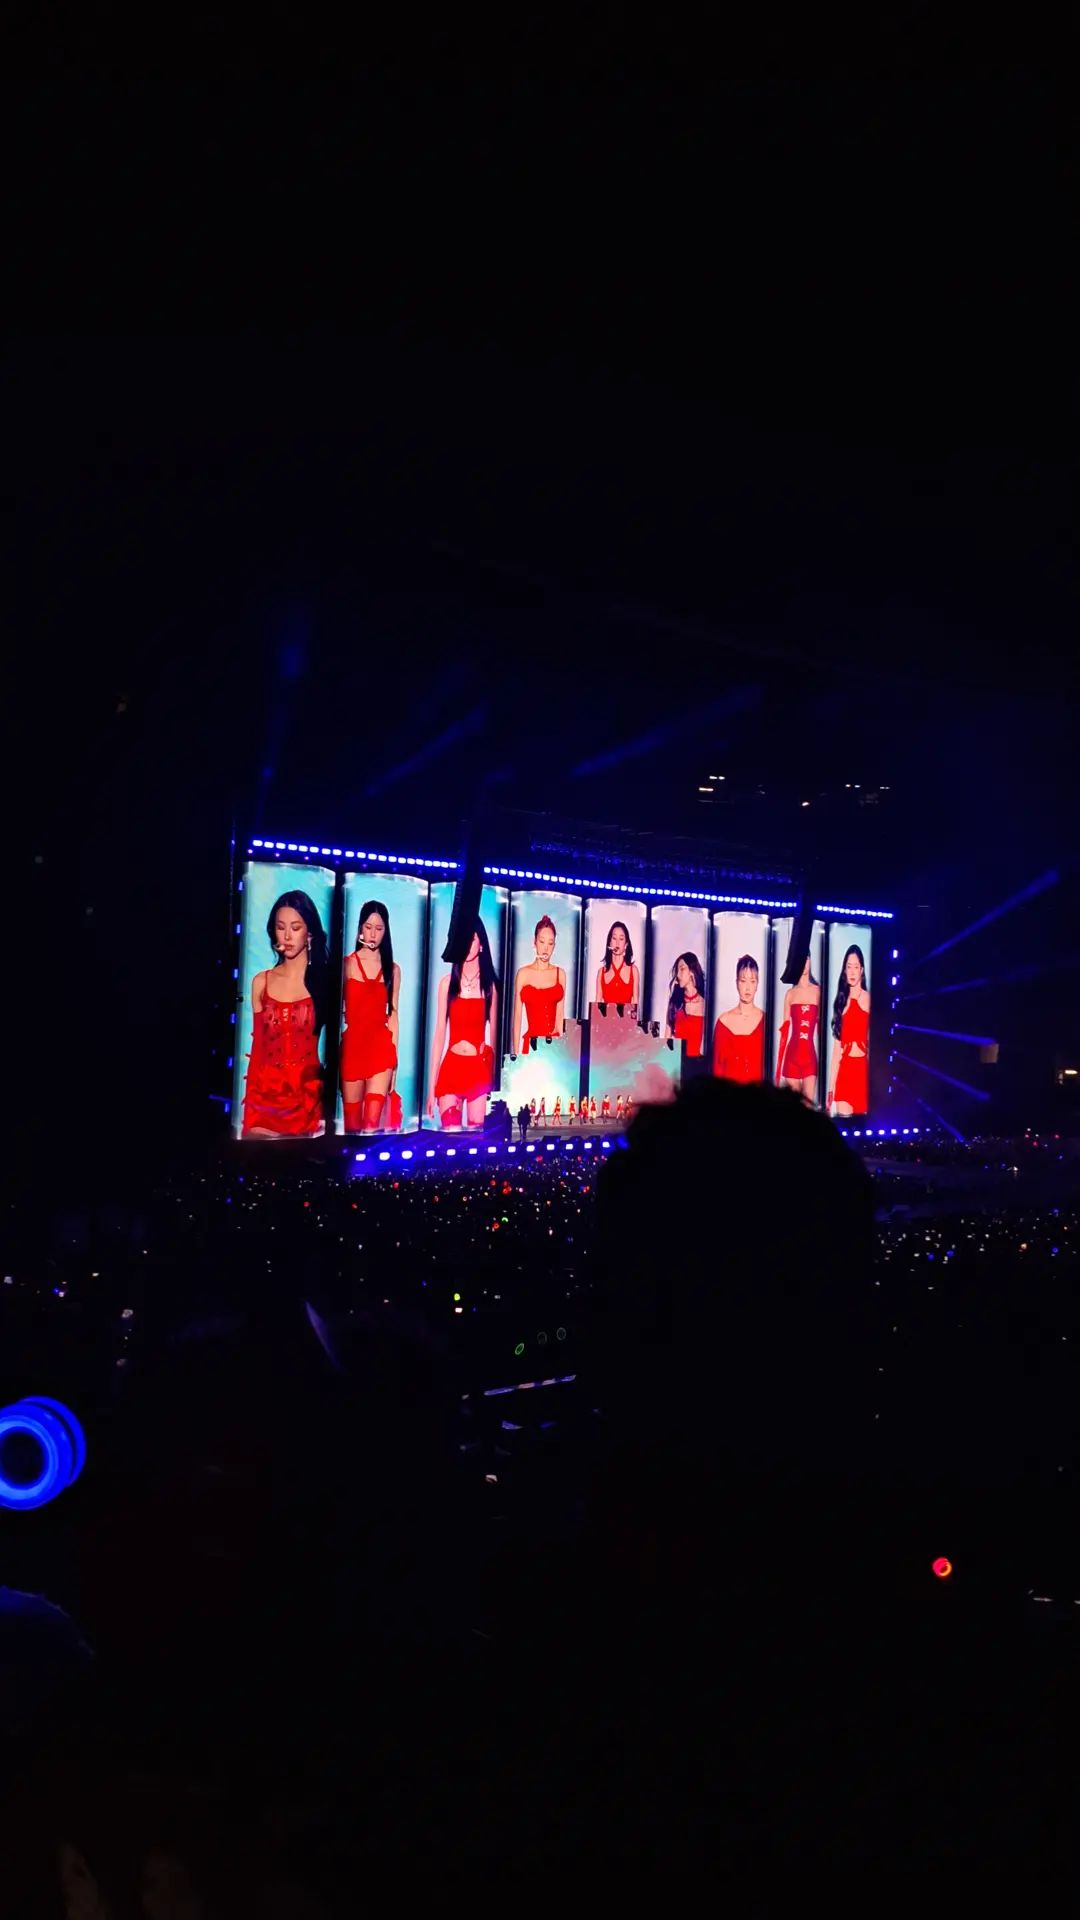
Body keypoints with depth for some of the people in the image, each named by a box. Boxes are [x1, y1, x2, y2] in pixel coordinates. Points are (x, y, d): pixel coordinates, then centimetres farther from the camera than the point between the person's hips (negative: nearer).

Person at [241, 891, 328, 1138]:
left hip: (307, 1097, -2)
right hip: (264, 1095, 2)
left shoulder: (325, 980, 0)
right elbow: (257, 1047, 10)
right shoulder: (261, 982, 8)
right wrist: (248, 1100, 5)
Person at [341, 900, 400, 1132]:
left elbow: (392, 1013, 10)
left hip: (381, 1047, 1)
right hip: (352, 1045, -1)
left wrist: (393, 1055, 6)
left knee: (372, 1121, -10)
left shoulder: (392, 969, 9)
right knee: (352, 1120, 5)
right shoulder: (347, 964, 2)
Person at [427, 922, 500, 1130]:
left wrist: (493, 1079, 4)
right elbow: (439, 1034, 5)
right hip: (451, 1068, 0)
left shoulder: (489, 985, 3)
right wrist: (431, 1085, 2)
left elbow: (493, 1036, 6)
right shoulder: (447, 982, 4)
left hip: (480, 1068, 0)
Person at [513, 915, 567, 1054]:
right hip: (531, 1043, -2)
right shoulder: (523, 973, 3)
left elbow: (560, 1017, 9)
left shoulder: (560, 974, 9)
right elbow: (517, 1018, 2)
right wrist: (515, 1054, -1)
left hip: (554, 1043, 2)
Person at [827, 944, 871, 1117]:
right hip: (844, 1070, 3)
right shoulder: (841, 1001, 11)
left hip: (864, 1068, -3)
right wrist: (831, 1087, 8)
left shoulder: (869, 999, 0)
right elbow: (836, 1047, 11)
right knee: (843, 1118, -4)